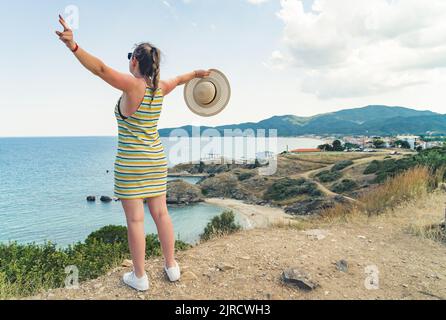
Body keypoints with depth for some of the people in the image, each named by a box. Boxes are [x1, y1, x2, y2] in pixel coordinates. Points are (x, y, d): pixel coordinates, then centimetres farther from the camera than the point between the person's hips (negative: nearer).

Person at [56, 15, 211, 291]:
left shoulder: (133, 85, -14)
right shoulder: (160, 87, 6)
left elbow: (101, 69, -28)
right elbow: (180, 79, 25)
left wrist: (74, 47, -37)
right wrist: (198, 73, 43)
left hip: (130, 162, -7)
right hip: (156, 159, 7)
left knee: (135, 220, 2)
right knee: (161, 213, 13)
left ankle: (140, 277, 13)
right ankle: (172, 266, 24)